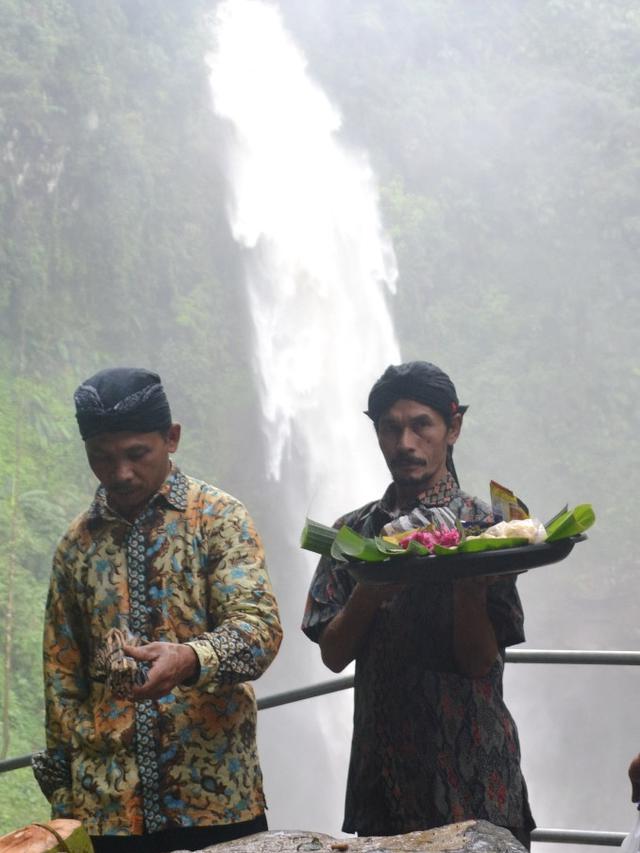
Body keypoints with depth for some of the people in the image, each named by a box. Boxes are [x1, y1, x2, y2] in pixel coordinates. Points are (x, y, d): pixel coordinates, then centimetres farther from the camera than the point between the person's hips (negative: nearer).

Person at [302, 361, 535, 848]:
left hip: (471, 771, -3)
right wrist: (370, 588, -16)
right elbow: (333, 654, -1)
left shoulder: (483, 524, -4)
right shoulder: (356, 530, 5)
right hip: (382, 767, 3)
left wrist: (469, 579, -24)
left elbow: (480, 662, -9)